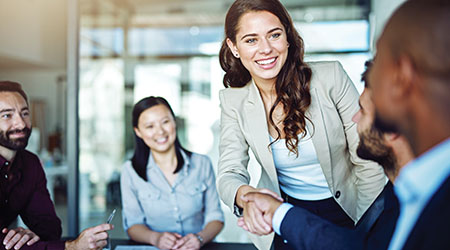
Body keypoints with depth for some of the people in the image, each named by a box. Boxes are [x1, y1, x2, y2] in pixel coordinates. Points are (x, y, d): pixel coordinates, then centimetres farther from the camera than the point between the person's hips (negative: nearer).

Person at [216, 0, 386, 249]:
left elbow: (368, 163, -13)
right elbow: (229, 173, -14)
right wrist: (247, 195, -36)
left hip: (347, 210, -2)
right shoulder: (233, 101, -10)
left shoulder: (331, 77, -17)